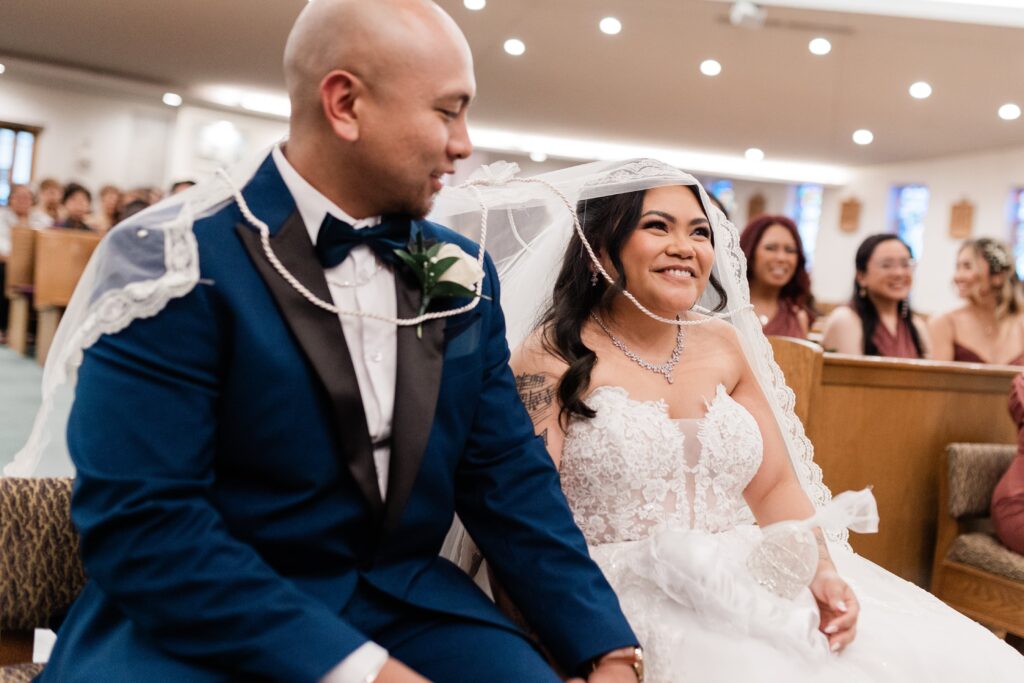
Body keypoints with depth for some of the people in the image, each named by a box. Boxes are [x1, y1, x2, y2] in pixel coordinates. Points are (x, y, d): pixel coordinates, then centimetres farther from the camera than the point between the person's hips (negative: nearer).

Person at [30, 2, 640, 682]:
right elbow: (139, 521, -19)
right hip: (202, 624, -4)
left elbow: (508, 476, 5)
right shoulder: (173, 260, -13)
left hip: (409, 607, 5)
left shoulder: (463, 274, 4)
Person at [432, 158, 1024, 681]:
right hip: (631, 599, -5)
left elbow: (776, 485, 13)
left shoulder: (723, 344, 11)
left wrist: (823, 573, -5)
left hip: (749, 587, 5)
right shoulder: (554, 357, -5)